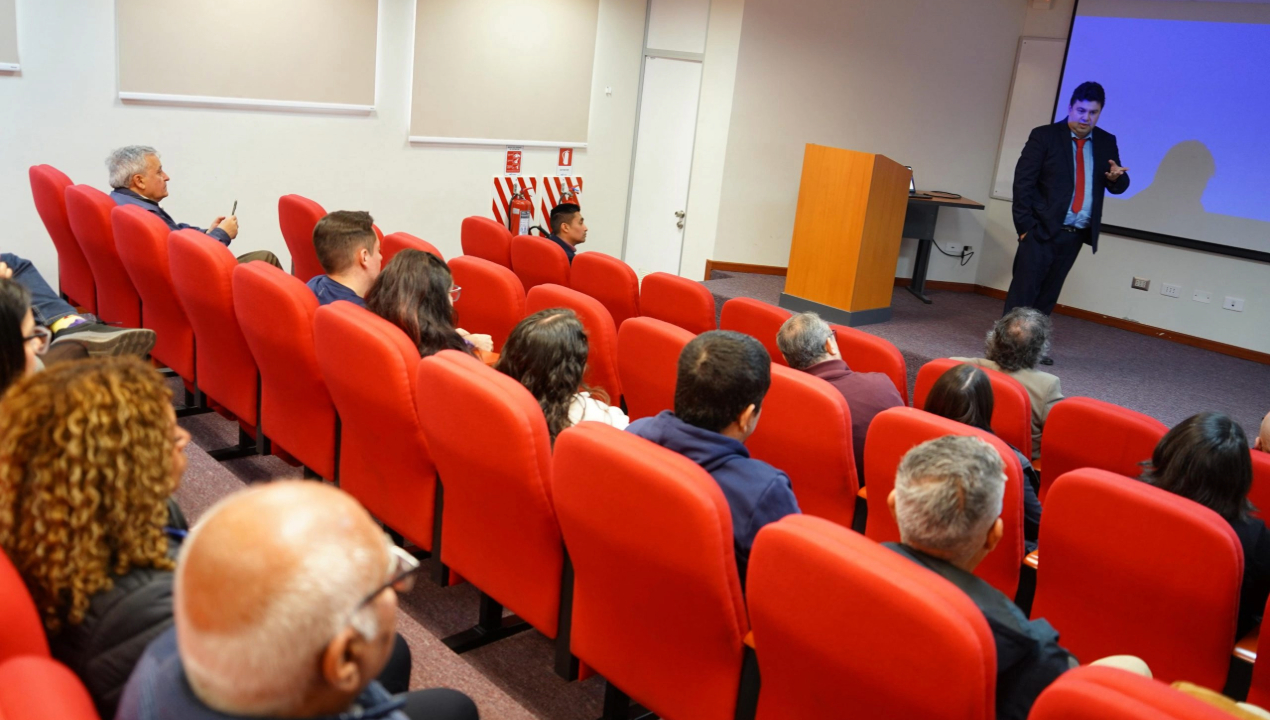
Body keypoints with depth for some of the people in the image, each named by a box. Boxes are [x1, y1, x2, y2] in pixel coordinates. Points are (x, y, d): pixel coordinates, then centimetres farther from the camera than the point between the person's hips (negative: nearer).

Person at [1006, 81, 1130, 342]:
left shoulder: (1107, 142, 9)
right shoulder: (1044, 136, -5)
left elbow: (1119, 186, 10)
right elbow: (1023, 182, -8)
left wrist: (1116, 178, -15)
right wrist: (1025, 225, -13)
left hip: (1075, 235, 5)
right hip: (1042, 230, -4)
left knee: (1048, 295, 11)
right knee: (1023, 291, -5)